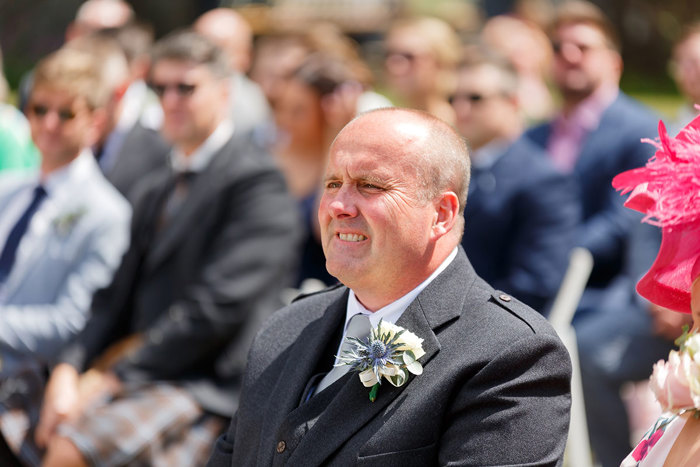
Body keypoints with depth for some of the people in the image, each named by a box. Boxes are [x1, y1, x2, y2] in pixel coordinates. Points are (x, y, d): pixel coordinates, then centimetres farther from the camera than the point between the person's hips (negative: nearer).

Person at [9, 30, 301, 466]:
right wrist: (69, 369, -4)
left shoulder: (257, 183, -6)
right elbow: (119, 296, 14)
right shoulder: (157, 190, 22)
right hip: (139, 377, 8)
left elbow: (214, 308, -15)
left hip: (209, 391, -8)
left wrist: (115, 376, -13)